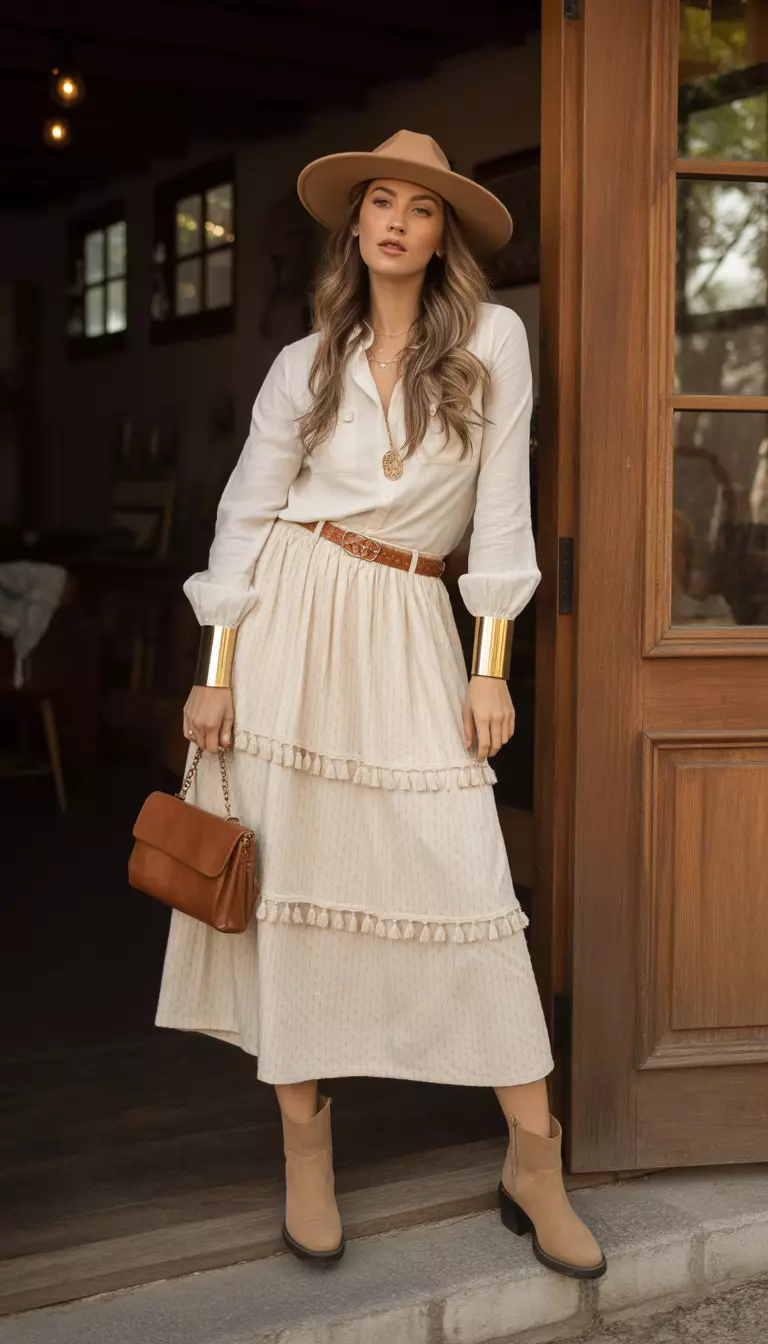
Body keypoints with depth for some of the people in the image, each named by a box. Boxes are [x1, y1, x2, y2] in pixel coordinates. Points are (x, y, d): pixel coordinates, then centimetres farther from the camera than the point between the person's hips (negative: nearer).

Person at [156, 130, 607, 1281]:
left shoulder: (492, 342, 2)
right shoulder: (307, 364, 7)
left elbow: (502, 505, -1)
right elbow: (246, 515, 6)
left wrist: (491, 667, -5)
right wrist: (217, 670, -1)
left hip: (409, 628, -1)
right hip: (291, 620, 2)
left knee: (467, 880, -7)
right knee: (291, 872, 1)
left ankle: (535, 1161, 3)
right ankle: (305, 1145, 14)